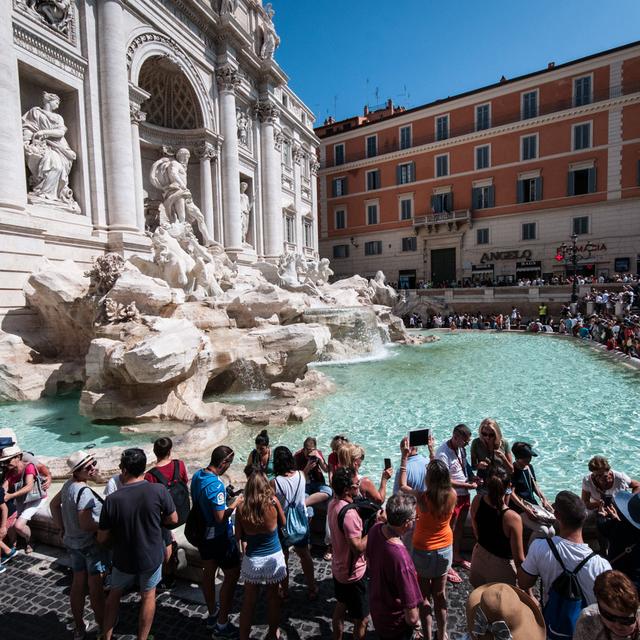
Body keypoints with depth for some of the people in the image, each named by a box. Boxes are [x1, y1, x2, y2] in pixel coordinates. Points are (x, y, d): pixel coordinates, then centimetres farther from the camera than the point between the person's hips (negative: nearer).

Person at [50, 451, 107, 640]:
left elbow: (54, 504, 12)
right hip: (92, 544, -8)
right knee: (95, 588, 8)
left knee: (77, 584, 22)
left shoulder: (69, 484, -3)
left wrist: (62, 529, 17)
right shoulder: (84, 491, -29)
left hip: (72, 542, 8)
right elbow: (86, 524, -29)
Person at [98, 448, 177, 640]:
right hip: (151, 557, 0)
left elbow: (102, 539, -10)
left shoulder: (112, 500, -22)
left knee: (115, 593, 29)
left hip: (124, 559, 1)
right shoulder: (159, 491, -24)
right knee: (148, 596, 24)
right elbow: (173, 519, -10)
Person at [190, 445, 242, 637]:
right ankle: (222, 625, 18)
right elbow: (221, 518, -27)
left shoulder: (197, 475, -4)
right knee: (232, 575, 8)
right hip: (220, 536, -8)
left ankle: (212, 616, 39)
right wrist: (235, 503, -14)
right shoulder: (216, 485, -31)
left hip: (202, 533, 9)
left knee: (208, 572, 22)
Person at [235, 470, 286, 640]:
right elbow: (282, 523, -1)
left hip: (252, 559, 0)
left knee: (248, 601, 20)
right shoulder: (273, 502, -21)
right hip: (274, 557, 0)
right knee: (273, 596, 23)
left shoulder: (241, 507, -18)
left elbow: (239, 535, -4)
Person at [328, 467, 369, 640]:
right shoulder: (349, 513, -33)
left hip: (339, 568, 9)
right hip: (353, 573, -9)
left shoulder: (333, 503, -5)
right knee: (362, 621, 10)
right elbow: (359, 547, -31)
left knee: (340, 606, 28)